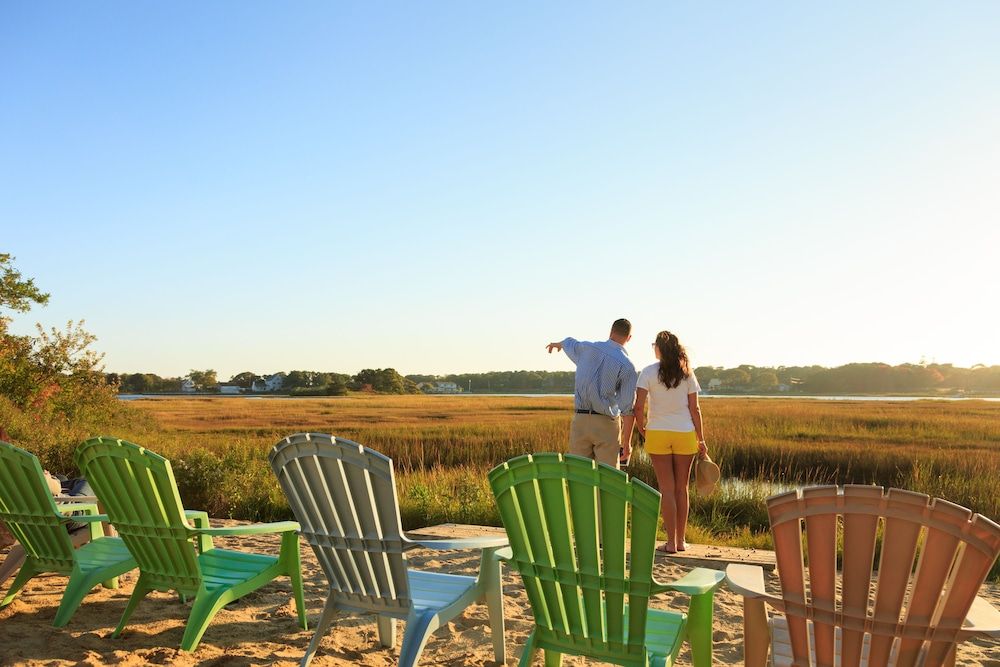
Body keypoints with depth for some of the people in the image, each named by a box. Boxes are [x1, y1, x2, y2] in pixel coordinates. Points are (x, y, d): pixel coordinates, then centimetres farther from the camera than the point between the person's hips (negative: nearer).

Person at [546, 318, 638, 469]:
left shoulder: (587, 348, 4)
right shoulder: (627, 366, -8)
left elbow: (569, 343, 29)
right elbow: (628, 409, -11)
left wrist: (557, 344, 53)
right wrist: (627, 442, -5)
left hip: (579, 421, 4)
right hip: (607, 423, -3)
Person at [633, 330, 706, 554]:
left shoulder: (648, 372, -4)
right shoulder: (687, 374, 2)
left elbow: (639, 406, -11)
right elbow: (694, 409, 1)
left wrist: (641, 429, 6)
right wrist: (701, 439, 7)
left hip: (657, 434, -2)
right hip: (685, 434, 2)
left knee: (666, 489, 4)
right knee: (681, 489, 12)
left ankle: (671, 542, 6)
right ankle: (680, 540, 19)